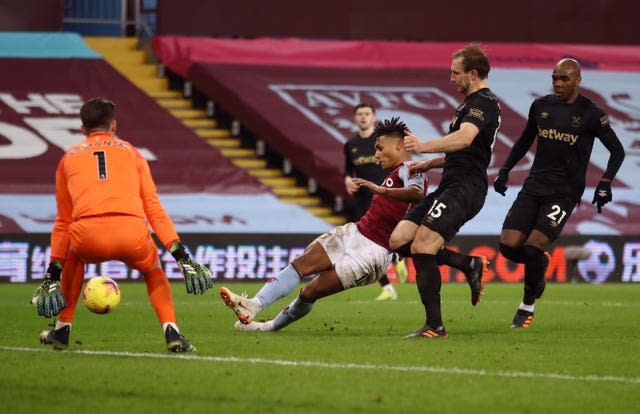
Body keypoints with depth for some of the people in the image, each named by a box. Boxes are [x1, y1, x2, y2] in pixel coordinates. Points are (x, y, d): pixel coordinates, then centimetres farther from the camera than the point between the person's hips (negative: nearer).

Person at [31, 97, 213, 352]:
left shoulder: (69, 158, 27)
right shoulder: (131, 152, 25)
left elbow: (63, 222, 28)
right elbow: (154, 208, 16)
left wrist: (54, 272, 31)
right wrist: (180, 255, 14)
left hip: (88, 235, 1)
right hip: (132, 231, -1)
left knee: (73, 259, 37)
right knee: (153, 271, 31)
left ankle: (62, 331, 33)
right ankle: (171, 332, 11)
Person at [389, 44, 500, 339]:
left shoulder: (483, 102, -10)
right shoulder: (474, 103, 23)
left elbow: (465, 138, -31)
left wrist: (424, 147, -43)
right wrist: (429, 164, 22)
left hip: (464, 188, -10)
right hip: (449, 187, 10)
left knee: (421, 246, -20)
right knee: (398, 241, 1)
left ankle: (435, 327, -15)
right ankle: (468, 264, 9)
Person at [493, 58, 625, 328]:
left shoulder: (591, 114, -5)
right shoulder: (541, 106, 8)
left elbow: (617, 151, 3)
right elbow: (525, 141, 24)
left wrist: (605, 184, -7)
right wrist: (505, 170, 18)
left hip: (564, 192, -4)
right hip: (534, 186, 4)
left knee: (533, 247, -18)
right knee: (509, 245, -9)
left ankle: (528, 305, 3)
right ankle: (540, 264, 24)